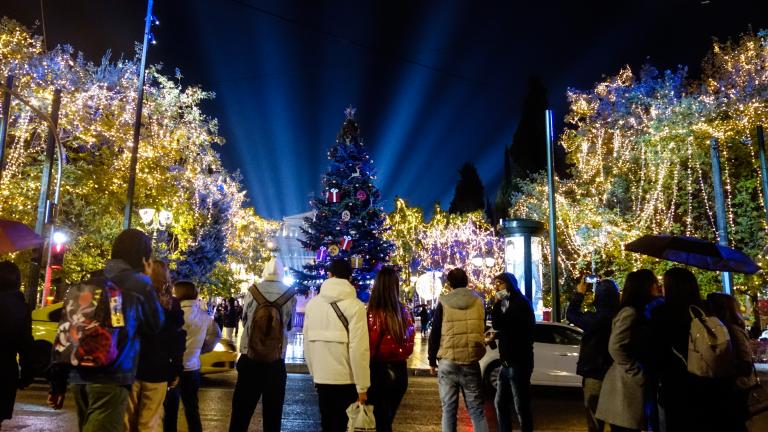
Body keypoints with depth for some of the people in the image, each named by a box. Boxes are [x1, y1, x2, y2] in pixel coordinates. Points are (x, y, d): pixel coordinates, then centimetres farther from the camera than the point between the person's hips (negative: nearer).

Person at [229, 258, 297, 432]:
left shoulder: (252, 291, -6)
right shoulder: (290, 295, -4)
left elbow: (244, 319, 8)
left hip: (249, 357, 0)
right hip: (276, 360, 0)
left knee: (242, 408, 10)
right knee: (273, 410, 11)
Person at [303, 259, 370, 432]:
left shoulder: (312, 303, 3)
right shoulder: (355, 306, -10)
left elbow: (307, 343, 6)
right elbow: (359, 349, -15)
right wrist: (362, 386, -8)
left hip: (321, 378, 4)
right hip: (346, 380, -4)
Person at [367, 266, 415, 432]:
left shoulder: (375, 314, -17)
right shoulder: (404, 312, -1)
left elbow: (370, 348, -16)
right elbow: (409, 345, 8)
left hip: (380, 372, -5)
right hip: (400, 371, 5)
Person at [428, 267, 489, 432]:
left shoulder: (443, 303, -5)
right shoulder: (478, 302, 3)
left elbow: (434, 334, -1)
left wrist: (432, 360, 9)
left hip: (448, 363, -2)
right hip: (471, 362, 2)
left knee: (448, 410, 7)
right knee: (477, 410, 9)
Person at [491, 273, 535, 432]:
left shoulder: (520, 303, -15)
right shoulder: (509, 303, 16)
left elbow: (498, 324, -24)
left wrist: (497, 303, -13)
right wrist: (496, 335, 4)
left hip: (518, 362, -10)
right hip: (507, 362, 10)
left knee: (521, 406, -3)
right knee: (500, 403, 15)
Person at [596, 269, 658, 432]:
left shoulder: (639, 313, 16)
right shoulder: (630, 313, -14)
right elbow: (616, 347, -23)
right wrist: (638, 374, -18)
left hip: (631, 387, 9)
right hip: (626, 388, -9)